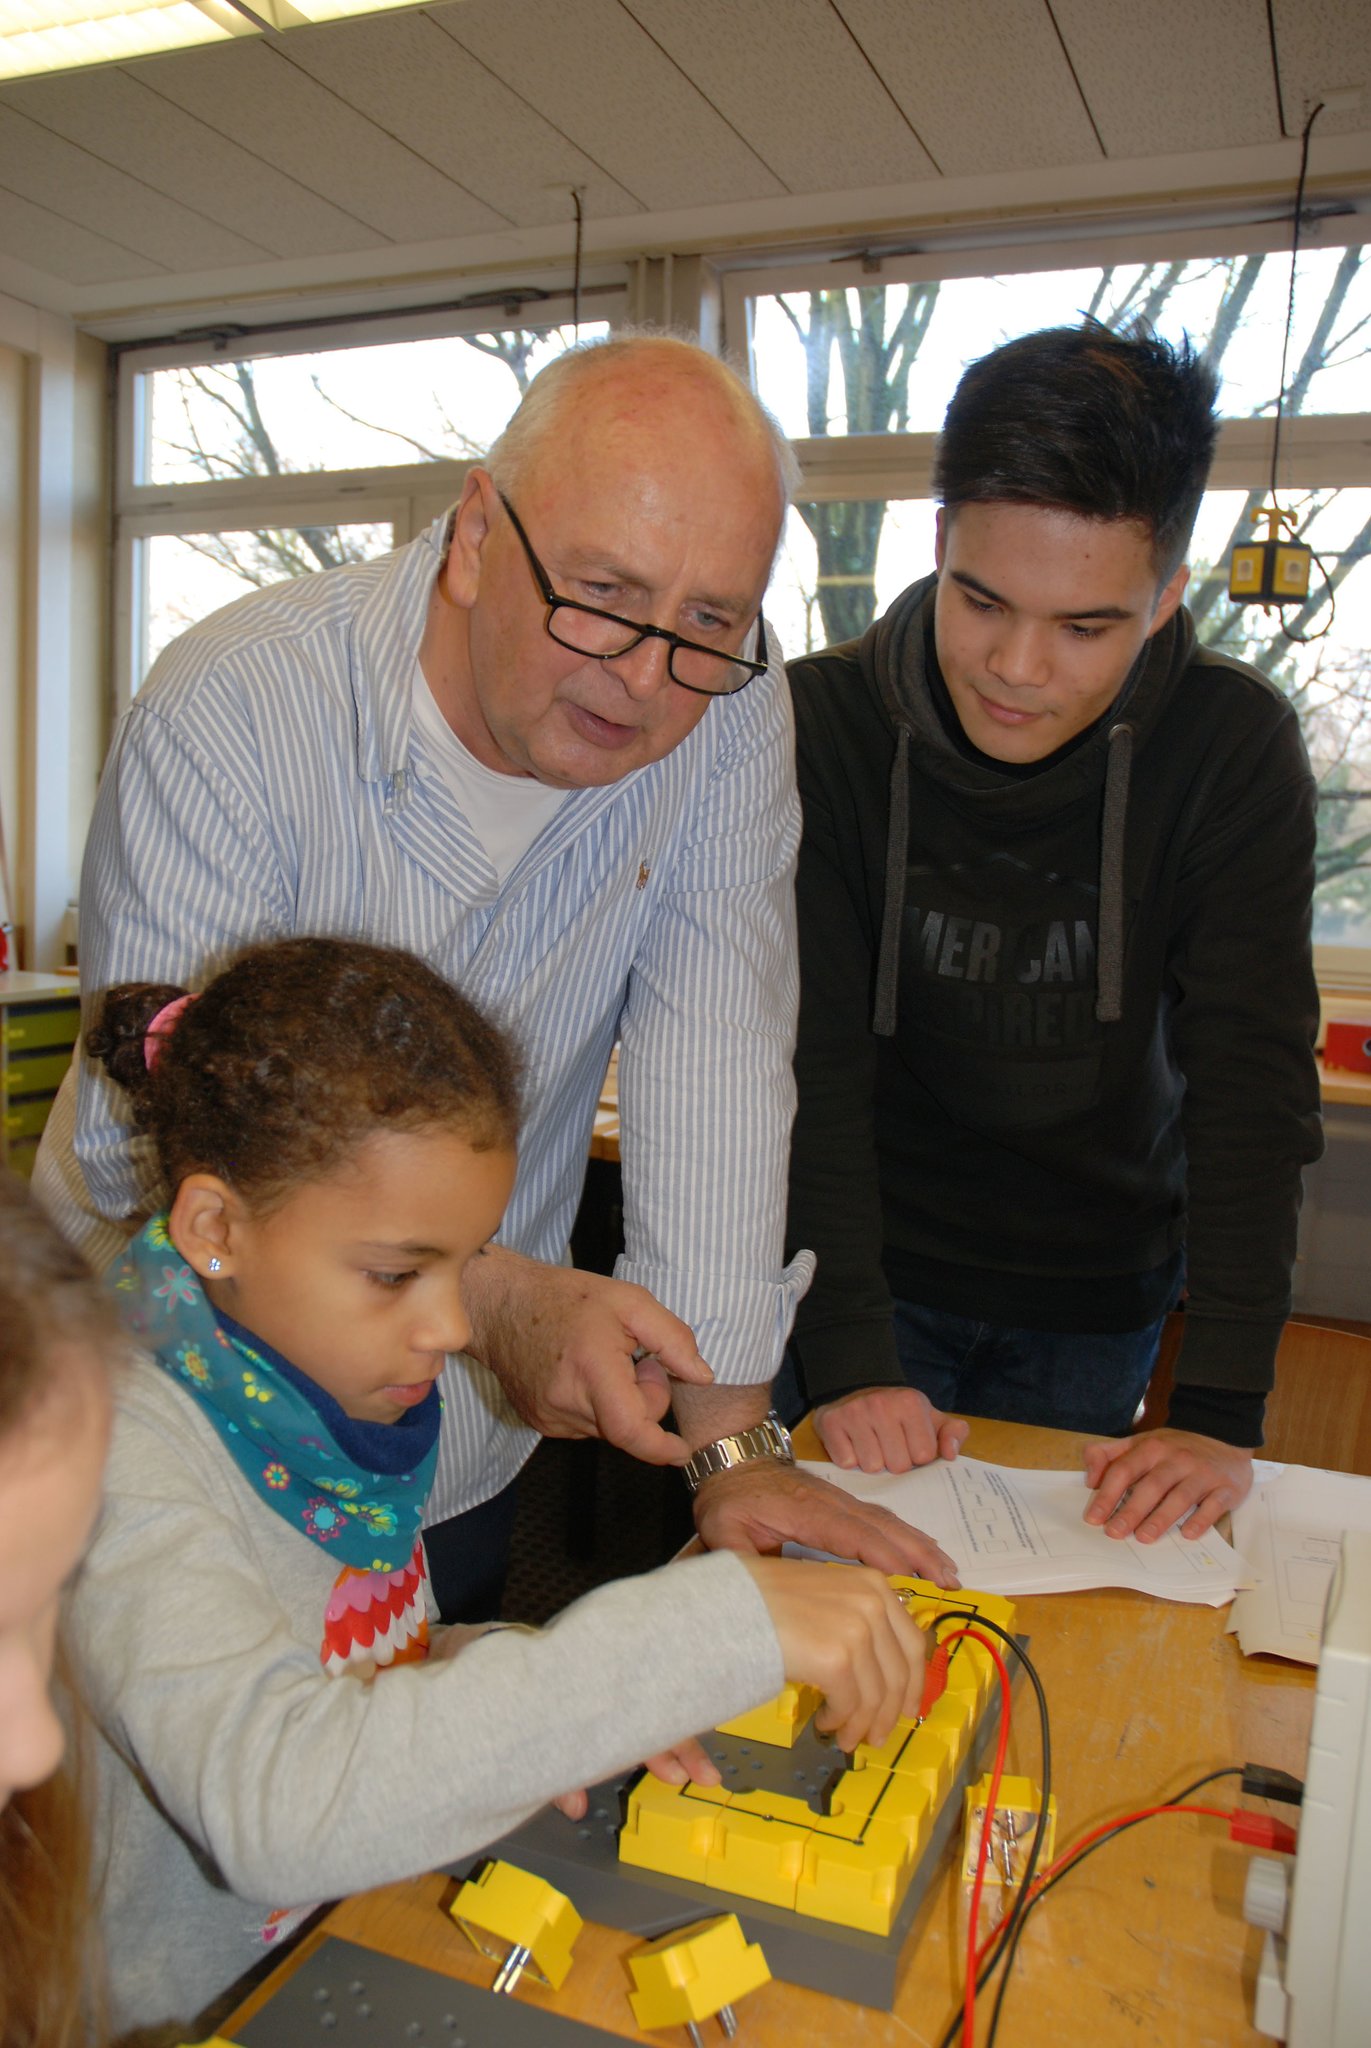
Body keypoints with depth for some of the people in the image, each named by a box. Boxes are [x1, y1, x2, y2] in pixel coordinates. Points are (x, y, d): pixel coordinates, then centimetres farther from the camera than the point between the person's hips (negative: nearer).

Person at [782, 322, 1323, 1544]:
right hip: (872, 1273, -1)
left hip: (1098, 1302, 2)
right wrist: (850, 1359, -26)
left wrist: (1221, 1415, -24)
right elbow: (811, 1066, -19)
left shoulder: (1235, 750, -14)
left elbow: (1254, 1088, -17)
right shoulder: (824, 726, -17)